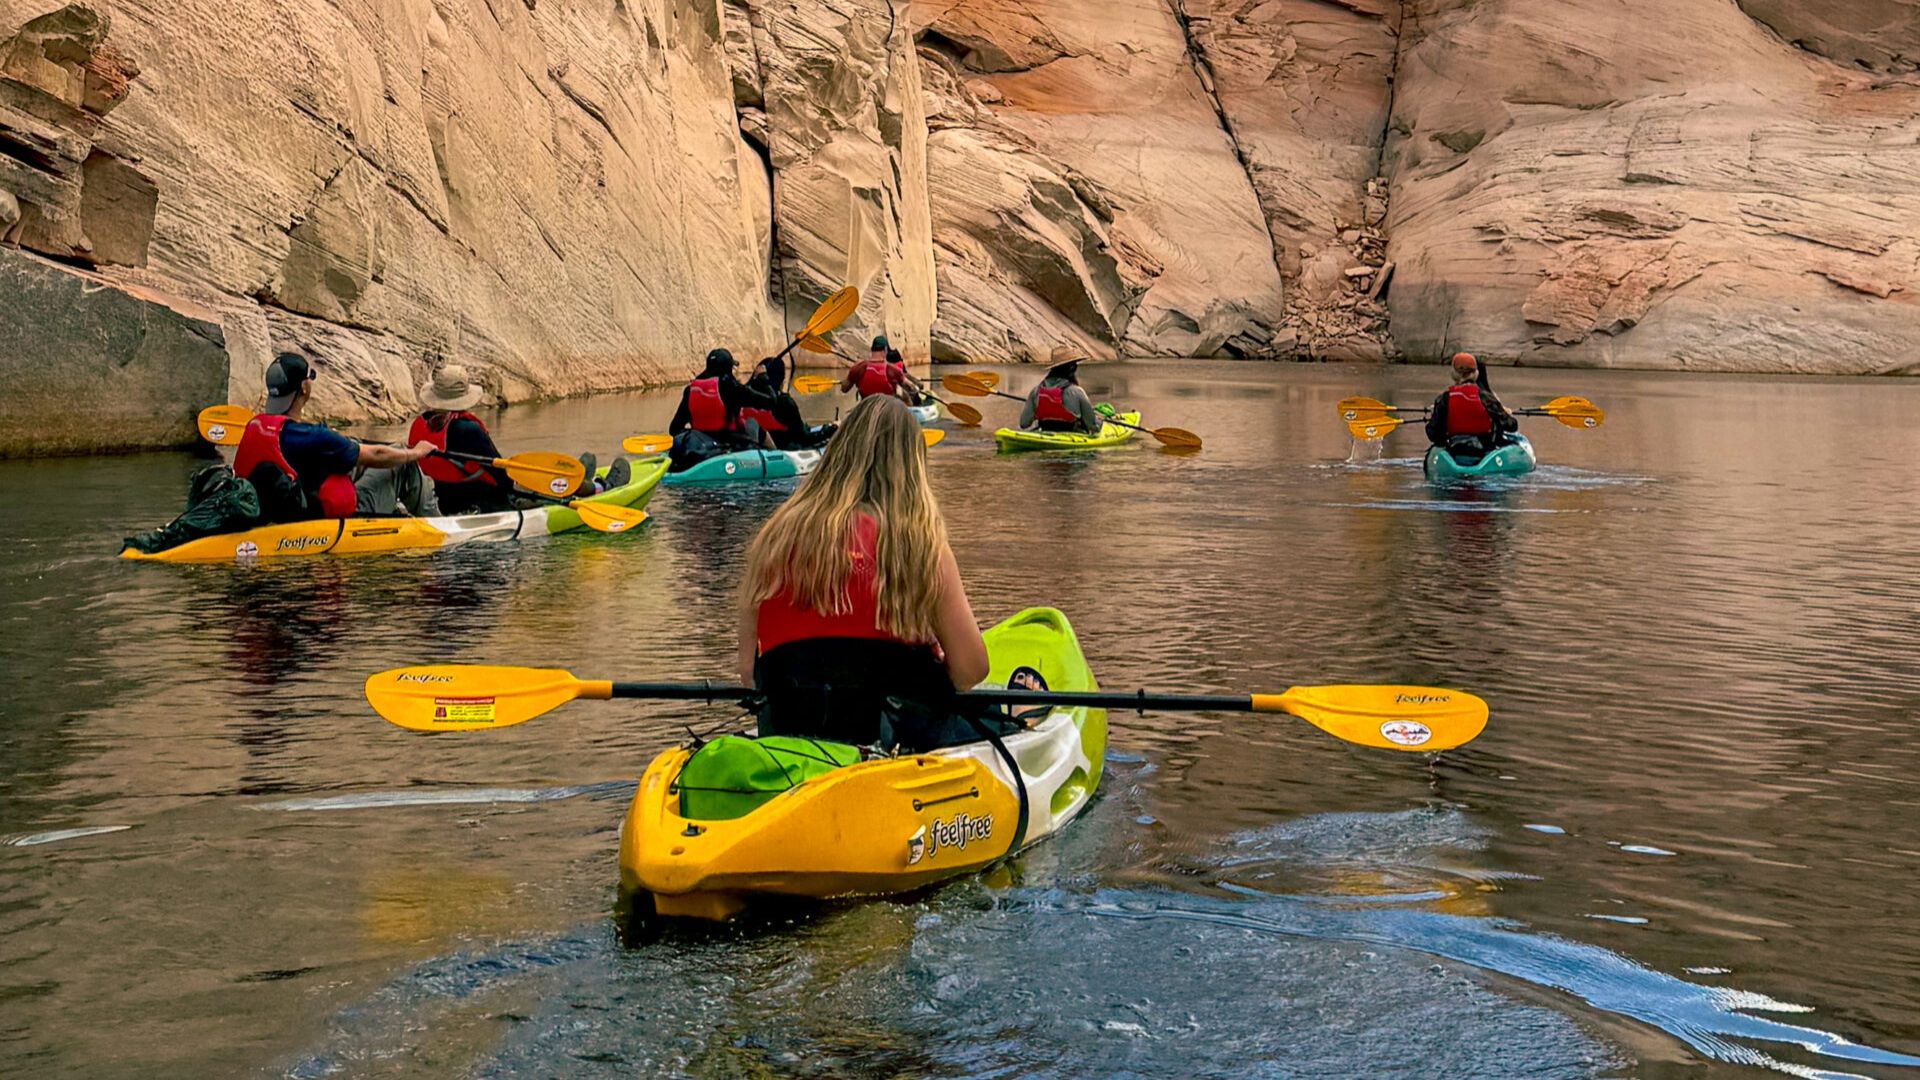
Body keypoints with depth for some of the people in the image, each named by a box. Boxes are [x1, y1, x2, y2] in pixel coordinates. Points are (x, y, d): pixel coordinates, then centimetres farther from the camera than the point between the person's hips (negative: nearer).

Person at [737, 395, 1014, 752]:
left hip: (789, 733, 4)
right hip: (900, 732, -4)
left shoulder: (774, 538, 4)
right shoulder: (921, 542, -4)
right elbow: (969, 669, -4)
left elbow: (749, 671, 4)